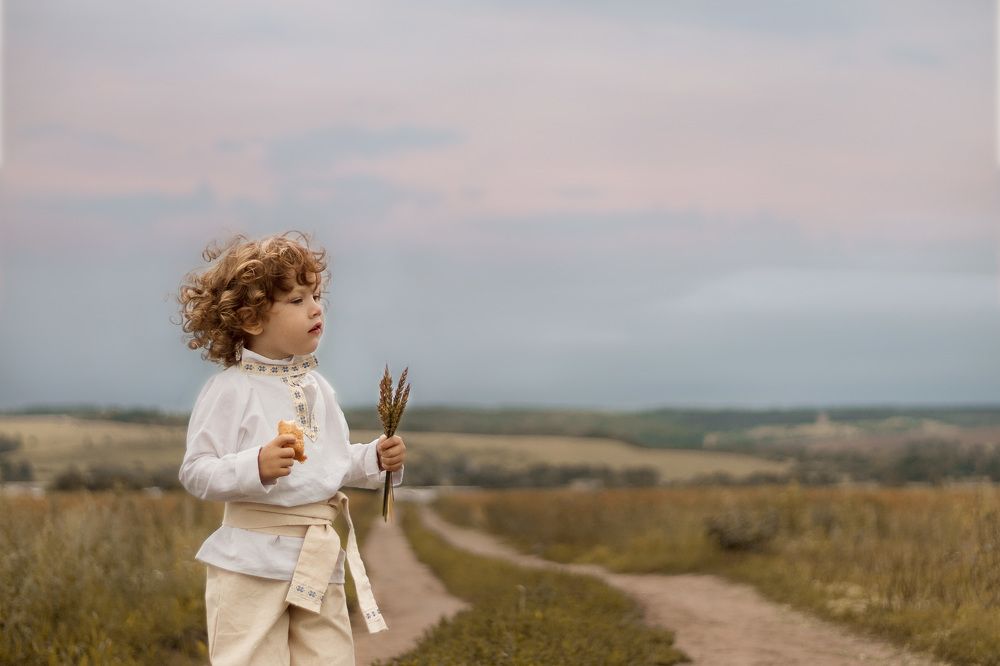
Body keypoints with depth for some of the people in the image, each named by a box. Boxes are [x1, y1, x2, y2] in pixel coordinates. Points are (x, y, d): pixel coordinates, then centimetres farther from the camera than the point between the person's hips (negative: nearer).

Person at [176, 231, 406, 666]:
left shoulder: (317, 387, 11)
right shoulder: (229, 390, -11)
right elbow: (195, 473, -15)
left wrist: (376, 458, 5)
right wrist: (257, 467, -29)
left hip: (320, 560, 7)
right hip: (253, 563, -7)